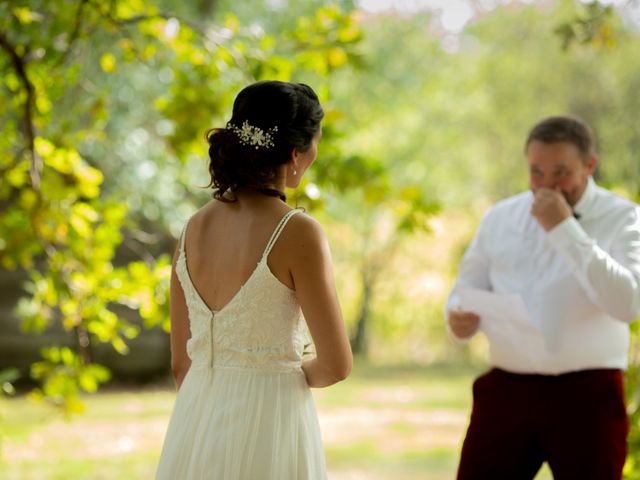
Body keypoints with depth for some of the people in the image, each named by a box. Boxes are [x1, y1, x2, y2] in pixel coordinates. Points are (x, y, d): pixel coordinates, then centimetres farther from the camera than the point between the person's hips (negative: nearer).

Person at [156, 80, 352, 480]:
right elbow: (336, 365, -11)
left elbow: (181, 361, 11)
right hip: (267, 429, -6)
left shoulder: (195, 227, 5)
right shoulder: (297, 232, -13)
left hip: (194, 426, 6)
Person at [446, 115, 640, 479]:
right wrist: (459, 318, -9)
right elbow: (466, 292, 16)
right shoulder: (500, 218, 10)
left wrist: (565, 230, -19)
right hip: (505, 391, 3)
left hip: (587, 397, -3)